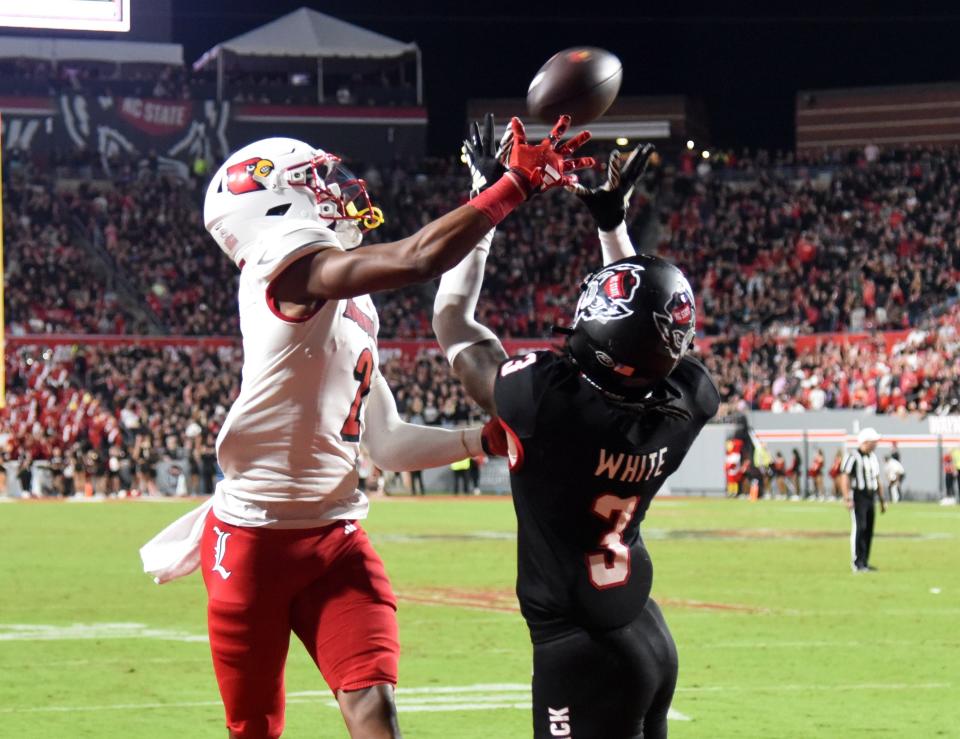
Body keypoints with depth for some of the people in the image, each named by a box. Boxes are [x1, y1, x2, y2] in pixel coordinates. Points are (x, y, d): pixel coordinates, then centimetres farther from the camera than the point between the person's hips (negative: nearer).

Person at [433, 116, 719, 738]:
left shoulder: (550, 401, -23)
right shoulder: (683, 405, -7)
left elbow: (453, 321, -6)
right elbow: (644, 324, 17)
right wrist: (613, 223, 20)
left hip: (584, 655, -7)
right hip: (649, 637, 7)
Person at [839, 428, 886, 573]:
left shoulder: (873, 458, 15)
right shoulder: (853, 457, -11)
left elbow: (878, 480, 22)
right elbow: (844, 478, -15)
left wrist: (882, 500, 21)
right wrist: (847, 499, -21)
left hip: (870, 497, 8)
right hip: (858, 497, -8)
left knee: (869, 530, 8)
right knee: (859, 528, -12)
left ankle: (865, 562, 15)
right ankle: (857, 562, -9)